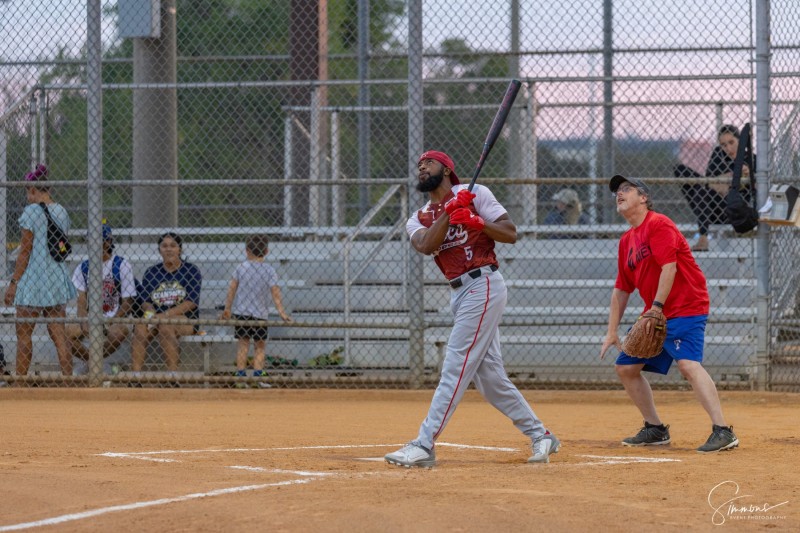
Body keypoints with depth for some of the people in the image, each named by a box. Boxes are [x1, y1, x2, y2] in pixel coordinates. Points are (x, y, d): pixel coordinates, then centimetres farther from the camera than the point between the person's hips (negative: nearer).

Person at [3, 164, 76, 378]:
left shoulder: (32, 212, -11)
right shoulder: (62, 212, 8)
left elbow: (25, 251, -11)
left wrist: (13, 282, -6)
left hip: (33, 278, -6)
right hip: (57, 277, 6)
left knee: (23, 334, 4)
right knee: (59, 334, 6)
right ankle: (68, 377, 3)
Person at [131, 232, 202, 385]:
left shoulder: (191, 271, 2)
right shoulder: (151, 273, 13)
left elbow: (191, 302, -9)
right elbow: (145, 301, 8)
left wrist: (166, 314, -20)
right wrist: (150, 312, -17)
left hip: (185, 318, -3)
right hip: (157, 316, 3)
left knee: (165, 326, -35)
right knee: (140, 328, -28)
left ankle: (173, 379, -36)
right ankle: (136, 379, -33)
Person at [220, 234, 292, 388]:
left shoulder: (241, 267, 0)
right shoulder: (269, 270, -3)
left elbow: (232, 289, 1)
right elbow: (275, 294, -6)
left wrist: (227, 308, 10)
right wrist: (282, 313, -4)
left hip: (240, 312, 1)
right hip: (260, 313, -1)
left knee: (243, 343, 6)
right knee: (260, 345, 8)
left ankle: (241, 374, 0)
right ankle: (257, 374, -2)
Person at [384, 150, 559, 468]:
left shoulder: (475, 194, 1)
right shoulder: (418, 220, 15)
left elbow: (511, 234, -5)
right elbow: (425, 246, -7)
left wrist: (477, 222, -19)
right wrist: (449, 213, -17)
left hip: (484, 285, -7)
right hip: (459, 295, 7)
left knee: (455, 367, -13)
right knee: (489, 377, 7)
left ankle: (425, 445, -19)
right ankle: (540, 437, 18)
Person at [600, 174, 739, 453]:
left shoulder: (658, 224, -10)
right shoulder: (626, 241, 16)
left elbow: (669, 267, -19)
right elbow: (621, 289, 19)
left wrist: (656, 307, -23)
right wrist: (612, 332, 15)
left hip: (686, 308, -10)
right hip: (655, 315, 10)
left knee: (688, 364, -27)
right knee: (626, 366, 13)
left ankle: (723, 432, -35)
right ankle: (655, 430, 24)